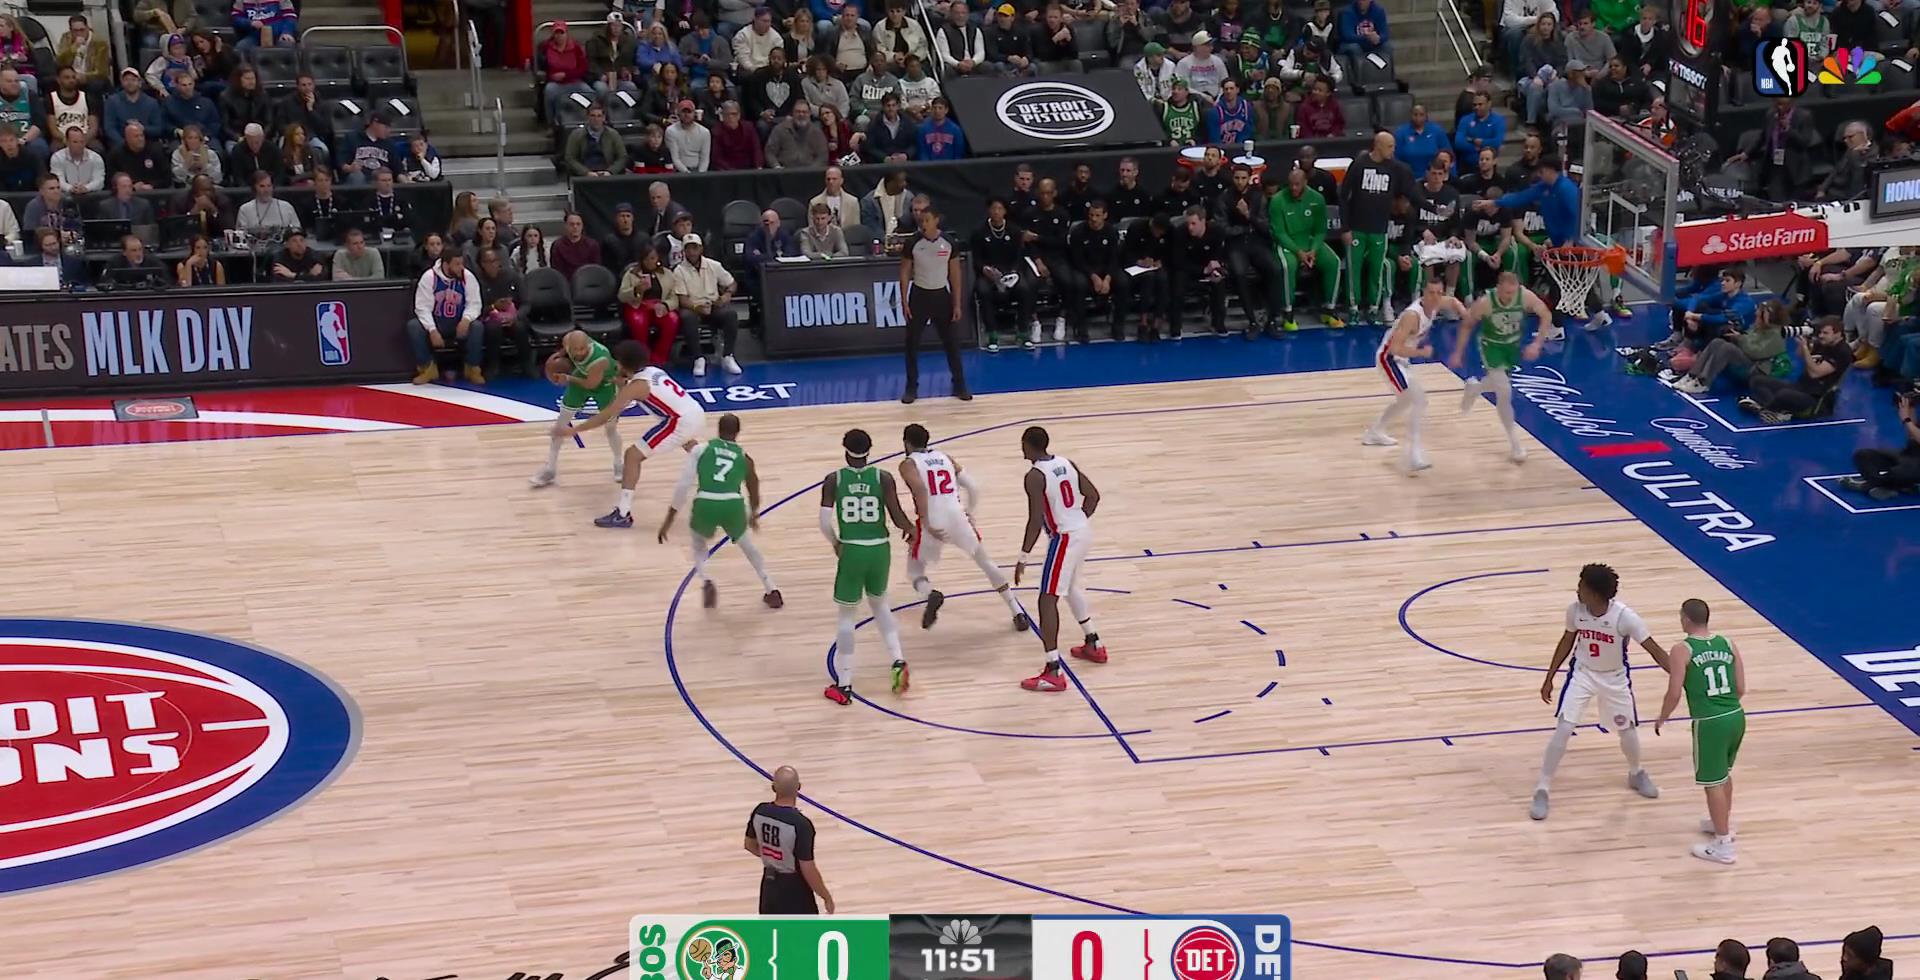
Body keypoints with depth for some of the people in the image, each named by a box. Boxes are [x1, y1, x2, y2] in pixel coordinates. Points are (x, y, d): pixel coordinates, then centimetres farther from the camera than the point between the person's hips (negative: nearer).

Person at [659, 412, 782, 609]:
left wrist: (669, 518, 12)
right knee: (746, 543, 33)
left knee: (698, 542, 33)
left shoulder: (701, 449, 16)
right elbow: (754, 492, 34)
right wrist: (754, 515, 55)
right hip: (733, 506, 1)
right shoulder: (744, 457, 20)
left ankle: (706, 582, 8)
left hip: (705, 505, -1)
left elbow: (683, 485, 7)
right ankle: (771, 590, 29)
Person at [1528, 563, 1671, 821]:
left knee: (1628, 731, 10)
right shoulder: (1575, 609, -18)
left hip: (1615, 679, -1)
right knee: (1563, 730, -11)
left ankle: (1636, 774, 43)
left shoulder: (1624, 616, -28)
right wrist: (1549, 678, 5)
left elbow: (1654, 649, -22)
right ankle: (1542, 790, -3)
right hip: (1582, 674, 1)